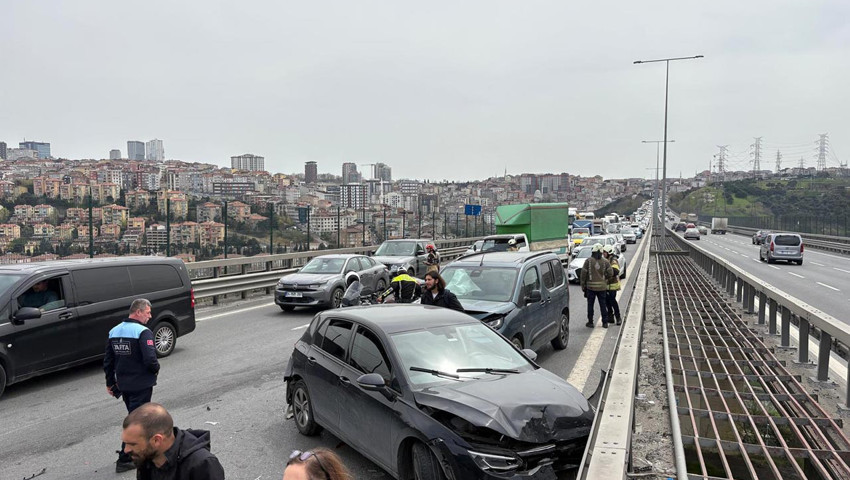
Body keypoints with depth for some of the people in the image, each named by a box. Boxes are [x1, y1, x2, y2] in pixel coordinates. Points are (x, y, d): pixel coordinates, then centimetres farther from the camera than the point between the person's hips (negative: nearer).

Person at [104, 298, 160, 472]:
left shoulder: (114, 332, 7)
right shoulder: (143, 332, -18)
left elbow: (108, 361, 11)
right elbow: (150, 359, -27)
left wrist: (110, 383, 19)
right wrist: (156, 369, -6)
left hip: (123, 385, 8)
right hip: (141, 385, -8)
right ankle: (124, 459, 7)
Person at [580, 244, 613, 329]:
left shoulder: (588, 261, -7)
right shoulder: (605, 262, -1)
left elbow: (583, 274, -7)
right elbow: (610, 273, -5)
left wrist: (583, 285, 2)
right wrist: (604, 278, 15)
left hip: (590, 286, -2)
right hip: (602, 287, 2)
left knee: (590, 305, 6)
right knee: (603, 305, 10)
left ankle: (590, 322, 9)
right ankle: (605, 323, 12)